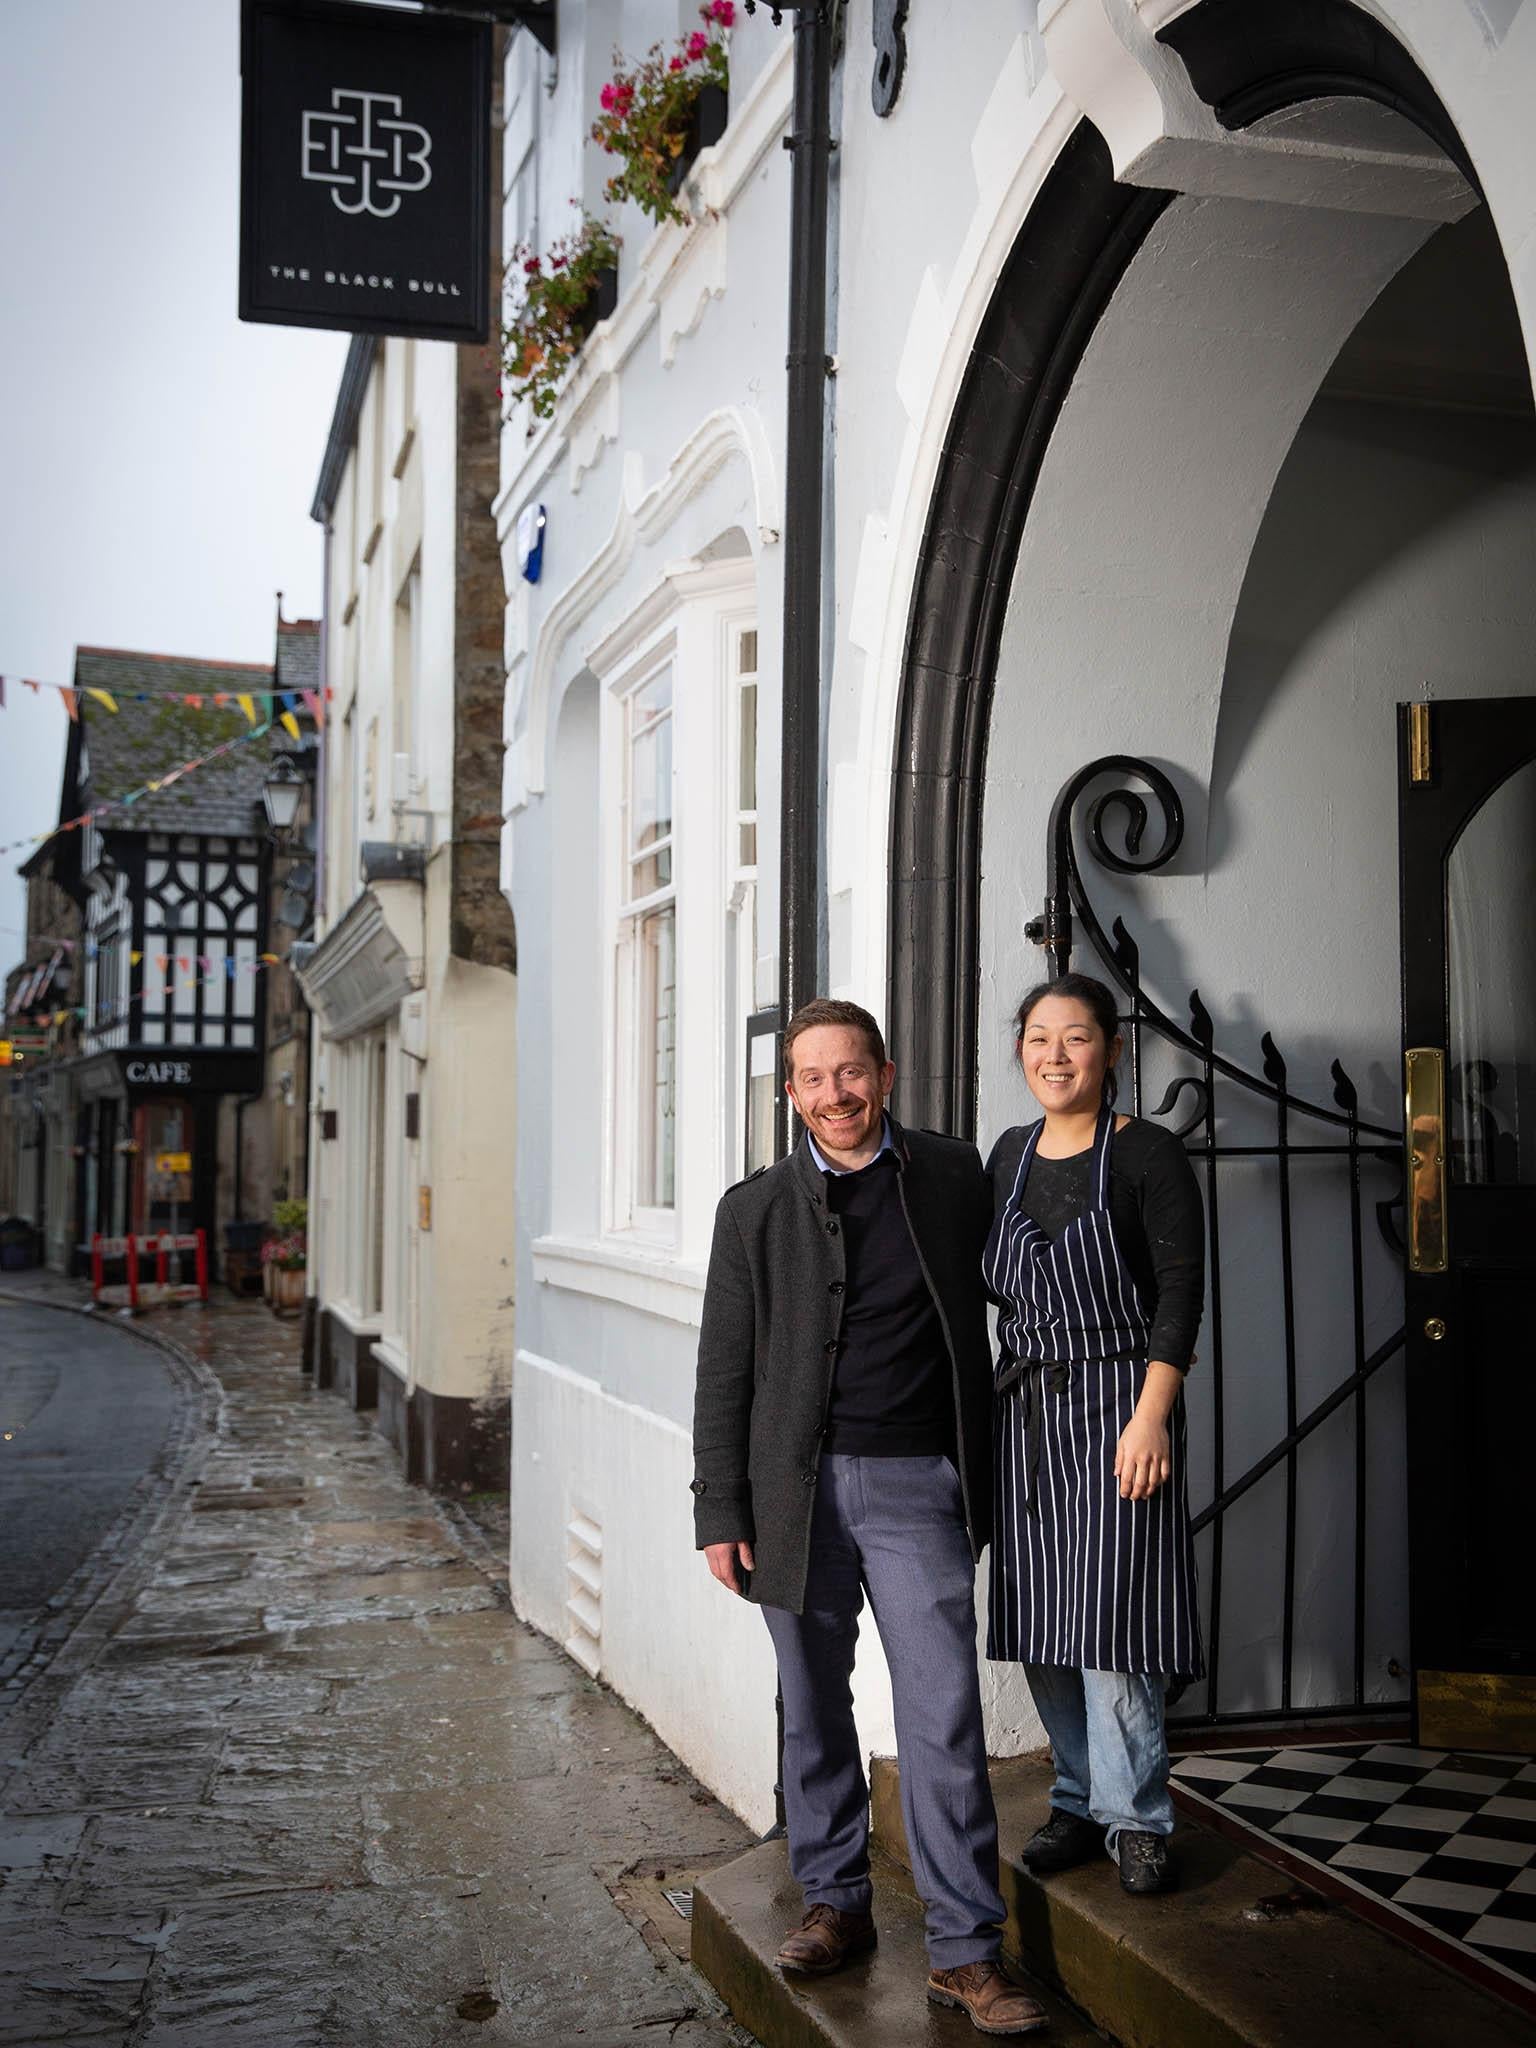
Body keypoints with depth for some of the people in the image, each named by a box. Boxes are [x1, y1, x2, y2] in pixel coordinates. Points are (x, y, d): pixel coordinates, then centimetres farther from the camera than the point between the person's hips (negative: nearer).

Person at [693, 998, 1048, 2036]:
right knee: (815, 1709, 12)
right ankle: (836, 1902, 28)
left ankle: (964, 1947, 6)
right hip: (797, 1489, 1)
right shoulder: (755, 1210, 2)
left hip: (916, 1487, -1)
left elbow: (1002, 1279, 25)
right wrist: (720, 1515, -1)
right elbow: (724, 1374, 3)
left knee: (944, 1715, -4)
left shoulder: (956, 1175, 4)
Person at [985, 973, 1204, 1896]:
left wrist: (1150, 1415, -18)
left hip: (1117, 1403, -6)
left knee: (1108, 1613, -6)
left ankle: (1135, 1817, 9)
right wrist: (1000, 1398, 14)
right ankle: (1082, 1797, 23)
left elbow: (1181, 1294, -11)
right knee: (1042, 1622, 9)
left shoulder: (1149, 1154, -7)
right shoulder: (1011, 1155, 10)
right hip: (1027, 1408, 6)